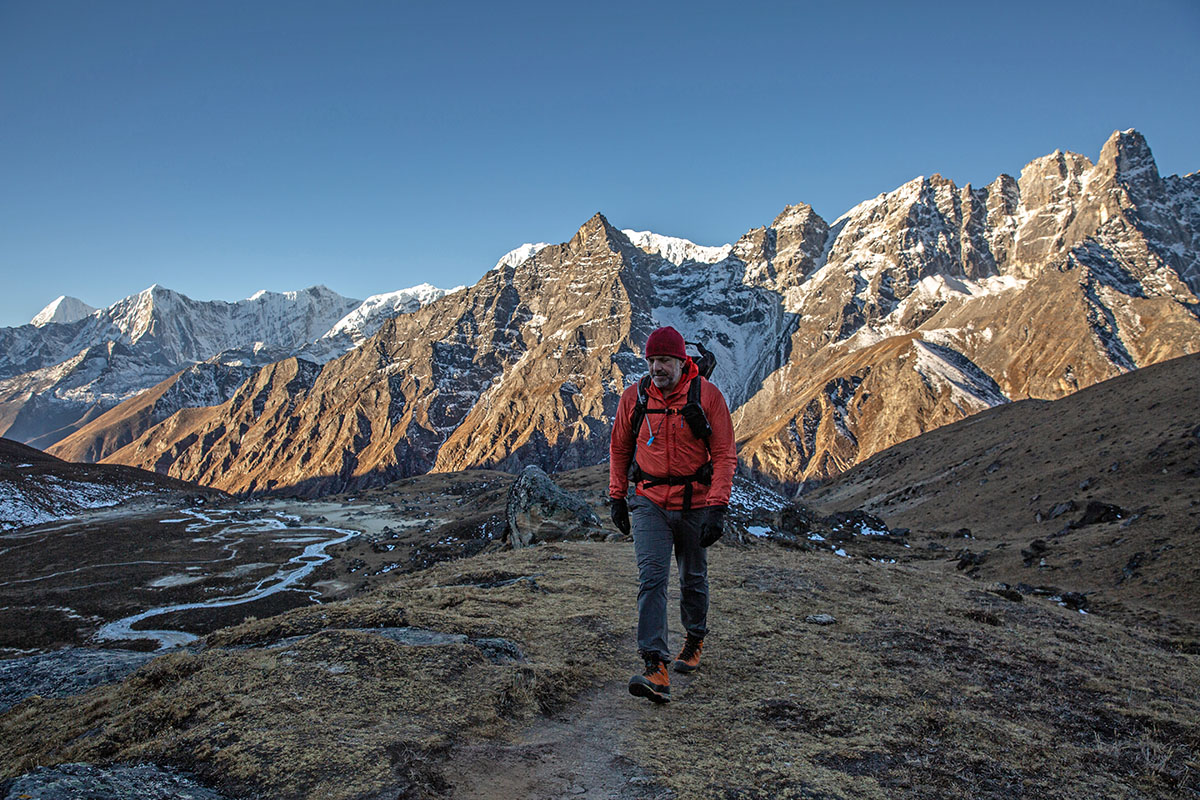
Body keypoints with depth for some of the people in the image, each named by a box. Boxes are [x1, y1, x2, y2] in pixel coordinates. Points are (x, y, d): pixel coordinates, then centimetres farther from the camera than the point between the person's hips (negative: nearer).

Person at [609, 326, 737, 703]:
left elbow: (724, 454, -7)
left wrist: (717, 506, -15)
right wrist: (617, 497, 10)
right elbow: (619, 449, 11)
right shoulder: (634, 397, -2)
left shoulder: (707, 395, -9)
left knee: (693, 579, 16)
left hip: (694, 504, 0)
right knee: (652, 578, -12)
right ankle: (655, 667, -12)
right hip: (649, 502, 1)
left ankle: (695, 640, 41)